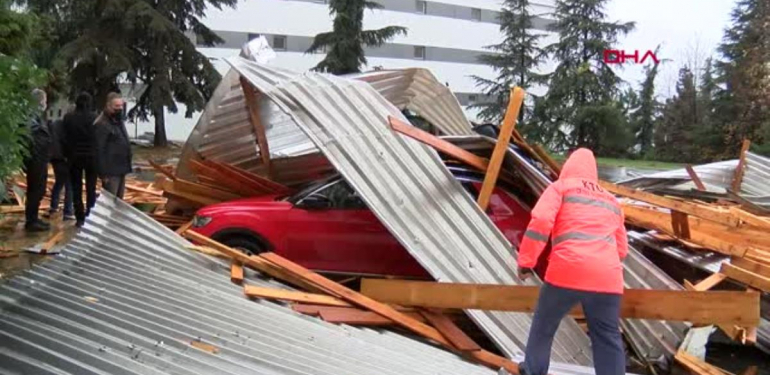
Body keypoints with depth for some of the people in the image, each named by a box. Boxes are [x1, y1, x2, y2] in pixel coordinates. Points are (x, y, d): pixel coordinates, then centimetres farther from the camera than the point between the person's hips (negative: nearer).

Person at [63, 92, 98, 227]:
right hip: (91, 156, -1)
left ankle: (80, 218, 7)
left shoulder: (68, 118, -3)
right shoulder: (94, 118, -9)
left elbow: (65, 138, -1)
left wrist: (66, 155, 6)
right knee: (91, 187, 11)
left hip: (75, 156, 1)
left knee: (76, 188, 7)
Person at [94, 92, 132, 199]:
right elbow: (99, 150, -19)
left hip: (121, 169, 10)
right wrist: (103, 173, -21)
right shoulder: (102, 124, -15)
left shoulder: (119, 121, 16)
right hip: (110, 171, -9)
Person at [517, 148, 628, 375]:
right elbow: (621, 249, 30)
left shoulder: (561, 187, 13)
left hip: (568, 271, -4)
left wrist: (525, 261, -2)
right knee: (608, 339, 12)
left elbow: (541, 221, -6)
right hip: (608, 277, 4)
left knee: (543, 326, 15)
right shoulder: (611, 200, 29)